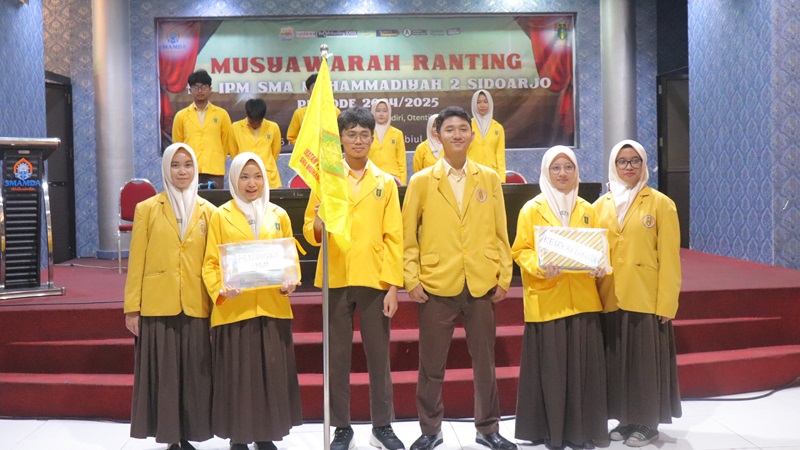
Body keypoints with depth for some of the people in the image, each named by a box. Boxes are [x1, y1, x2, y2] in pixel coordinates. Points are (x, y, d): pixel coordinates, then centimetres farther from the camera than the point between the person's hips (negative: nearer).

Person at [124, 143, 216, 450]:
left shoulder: (208, 211, 9)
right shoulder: (147, 209, 5)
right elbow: (136, 262, 3)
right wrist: (132, 308, -2)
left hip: (196, 307, 1)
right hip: (157, 306, -1)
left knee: (194, 375, 3)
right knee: (163, 374, 1)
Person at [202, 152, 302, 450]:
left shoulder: (278, 215, 11)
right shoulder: (221, 216, 4)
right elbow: (211, 263, 0)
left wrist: (291, 282, -8)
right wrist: (219, 290, -17)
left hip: (273, 307, 2)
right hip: (233, 309, -2)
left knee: (272, 372, 5)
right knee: (237, 374, 1)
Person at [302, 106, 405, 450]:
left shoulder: (385, 182, 8)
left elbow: (394, 237, 3)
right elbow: (310, 231, 4)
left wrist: (393, 285, -5)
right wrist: (319, 225, -20)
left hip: (374, 280, 0)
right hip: (336, 279, 0)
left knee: (379, 354, 5)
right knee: (337, 356, 4)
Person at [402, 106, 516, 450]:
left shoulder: (489, 178, 8)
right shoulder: (421, 181, 3)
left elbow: (500, 233, 8)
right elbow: (407, 236, 2)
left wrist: (504, 276, 3)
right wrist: (411, 280, -5)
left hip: (482, 285, 1)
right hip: (436, 286, -1)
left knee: (485, 361, 10)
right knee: (432, 364, 7)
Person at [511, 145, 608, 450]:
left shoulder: (587, 210, 12)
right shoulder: (532, 209, 1)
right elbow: (521, 251, -3)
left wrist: (601, 266, -8)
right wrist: (540, 266, -22)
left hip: (583, 299, 3)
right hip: (546, 300, -3)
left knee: (583, 366, 4)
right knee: (550, 367, -1)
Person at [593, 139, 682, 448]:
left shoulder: (660, 204, -2)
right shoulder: (600, 206, 8)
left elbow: (669, 257, -6)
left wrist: (666, 302, -11)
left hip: (647, 298, -4)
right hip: (610, 298, 4)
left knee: (647, 360, 3)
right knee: (618, 361, 9)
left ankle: (648, 423, 14)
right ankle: (626, 419, 22)